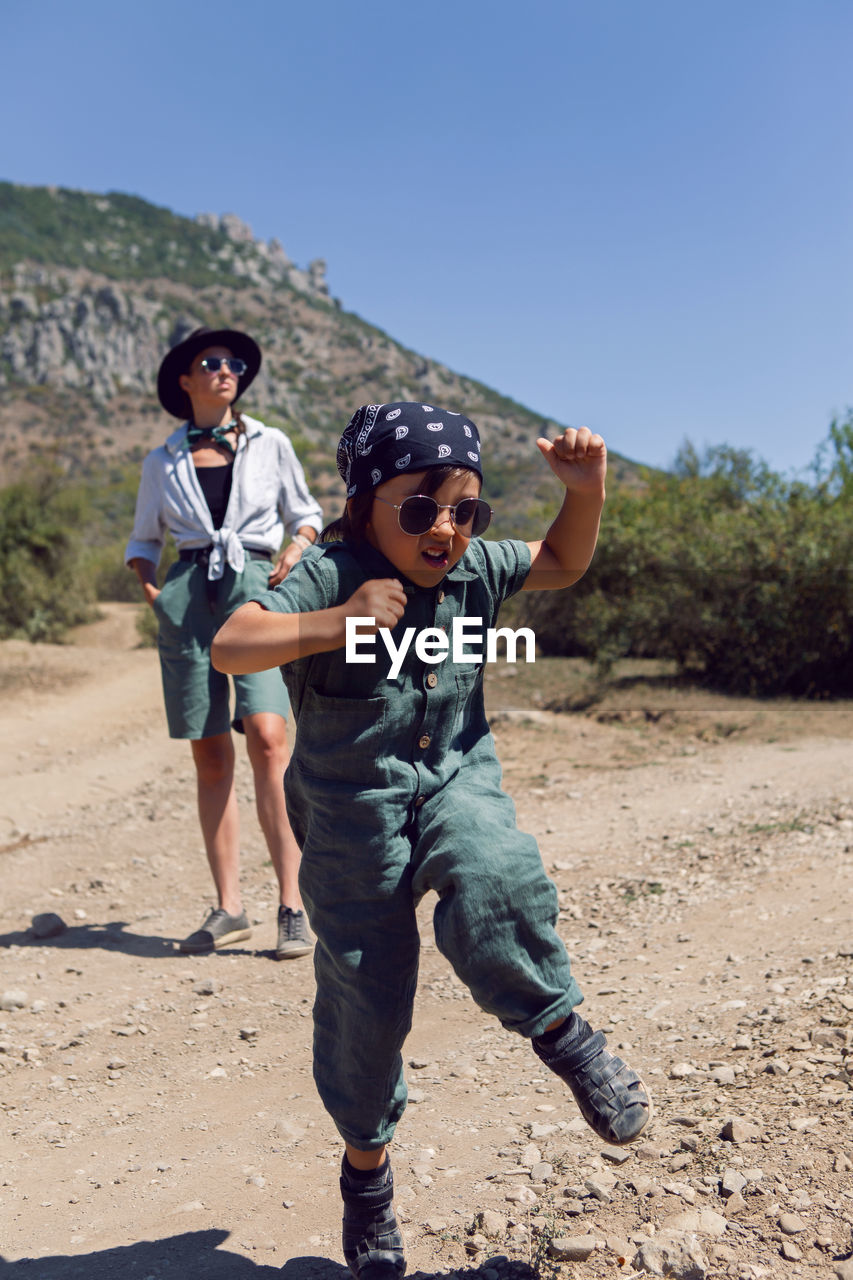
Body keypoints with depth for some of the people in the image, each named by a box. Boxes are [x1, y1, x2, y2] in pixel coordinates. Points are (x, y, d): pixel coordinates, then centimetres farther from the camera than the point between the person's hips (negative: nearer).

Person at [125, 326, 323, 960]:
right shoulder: (162, 463, 13)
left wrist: (297, 546, 0)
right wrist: (148, 584, 3)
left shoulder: (271, 444, 11)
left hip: (258, 588, -2)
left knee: (267, 736, -19)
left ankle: (294, 907, -13)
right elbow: (144, 539, 22)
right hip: (189, 598, 2)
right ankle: (229, 908, 10)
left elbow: (305, 511, 20)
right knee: (210, 753, 1)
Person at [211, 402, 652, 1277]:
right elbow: (228, 648, -26)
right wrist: (335, 624, -38)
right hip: (353, 810, -2)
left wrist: (585, 492, -4)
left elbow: (561, 564, 14)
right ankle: (366, 1165, 35)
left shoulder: (474, 569, -1)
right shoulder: (328, 575, -16)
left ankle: (559, 1027, -1)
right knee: (363, 1000, 8)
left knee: (493, 886, -32)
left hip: (456, 781, 2)